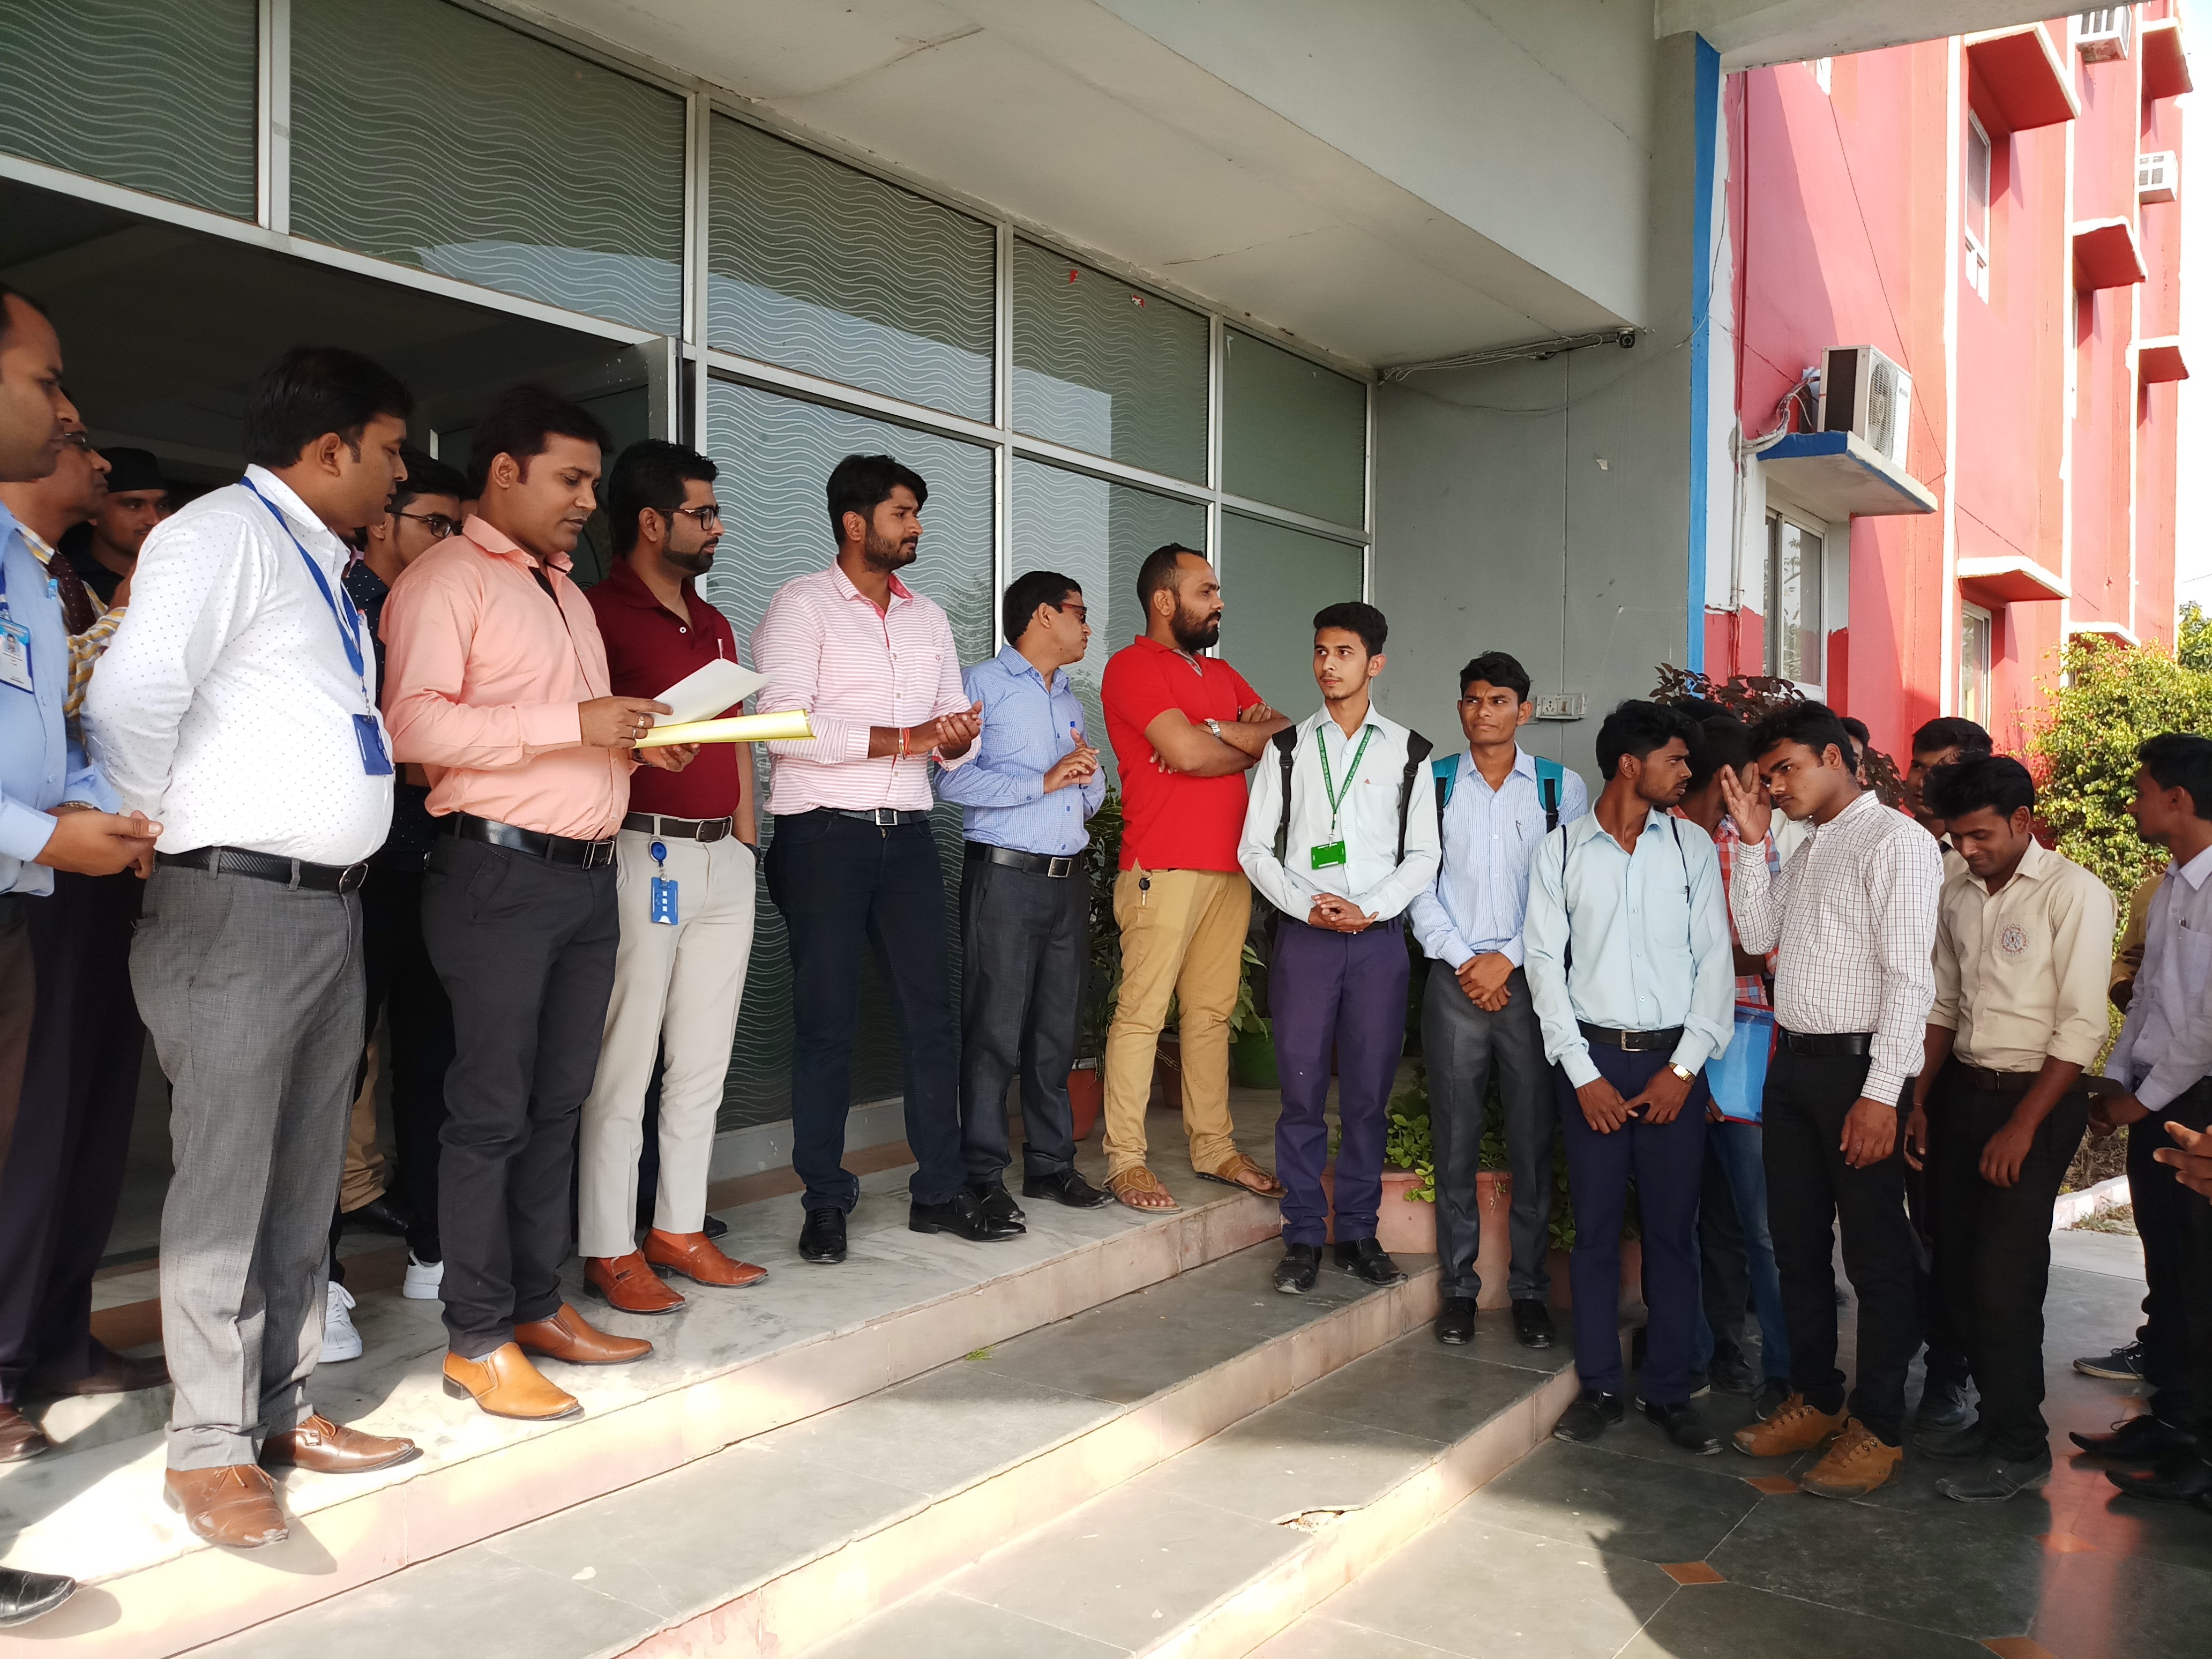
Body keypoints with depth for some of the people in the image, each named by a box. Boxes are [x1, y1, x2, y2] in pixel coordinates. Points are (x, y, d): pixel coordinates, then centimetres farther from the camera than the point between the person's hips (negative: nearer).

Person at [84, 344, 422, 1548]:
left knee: (305, 1178, 14)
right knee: (225, 1183, 0)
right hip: (238, 905, -9)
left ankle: (282, 1411, 26)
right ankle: (210, 1448, 12)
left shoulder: (323, 564, 18)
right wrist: (161, 837, -8)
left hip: (332, 905, 9)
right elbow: (130, 703, -20)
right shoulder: (225, 534, -9)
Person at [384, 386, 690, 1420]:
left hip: (588, 871, 8)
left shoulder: (567, 593, 23)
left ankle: (538, 1306, 22)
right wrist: (573, 724, -21)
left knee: (558, 1104, 12)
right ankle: (476, 1341, 7)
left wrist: (634, 740, 8)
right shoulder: (445, 580, -5)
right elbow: (416, 724, -19)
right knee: (492, 1110, -3)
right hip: (501, 874, -8)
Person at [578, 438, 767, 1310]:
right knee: (624, 1061, -2)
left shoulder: (713, 625, 19)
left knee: (702, 1059, 12)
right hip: (644, 853, -8)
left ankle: (679, 1229, 23)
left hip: (723, 857, 8)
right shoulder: (597, 614, -6)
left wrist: (745, 842, 16)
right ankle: (609, 1248, 8)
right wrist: (640, 748, -26)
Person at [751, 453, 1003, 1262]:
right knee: (827, 1020, 0)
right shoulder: (802, 605, -2)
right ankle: (826, 1202, 11)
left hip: (907, 833, 6)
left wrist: (959, 738, -8)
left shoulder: (929, 618, 18)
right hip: (824, 833, -5)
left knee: (931, 1011, 5)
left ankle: (940, 1190, 15)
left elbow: (955, 729, 17)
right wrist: (904, 738, -15)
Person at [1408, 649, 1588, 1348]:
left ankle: (1530, 1290, 15)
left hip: (1531, 980, 0)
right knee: (1455, 1139, 4)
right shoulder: (1433, 784, 7)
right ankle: (1459, 1286, 15)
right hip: (1455, 978, 1)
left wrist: (1507, 960, -8)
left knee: (1533, 1140, 3)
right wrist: (1463, 961, -5)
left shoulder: (1562, 787, 4)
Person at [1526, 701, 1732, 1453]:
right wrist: (1583, 1074, -6)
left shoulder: (1692, 846, 5)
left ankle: (1669, 1390, 18)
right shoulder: (1560, 850, 1)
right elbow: (1545, 963, 0)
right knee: (1595, 1227, 6)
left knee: (1673, 1229, 6)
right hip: (1592, 1059, -1)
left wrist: (1685, 1067, -5)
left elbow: (1715, 960, 3)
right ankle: (1599, 1386, 19)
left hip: (1673, 1061, 1)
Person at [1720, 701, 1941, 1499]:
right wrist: (1752, 842, 5)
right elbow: (1758, 935, 13)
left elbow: (1910, 976, -16)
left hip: (1858, 1066, -8)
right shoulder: (1805, 850, 16)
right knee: (1797, 1244, 15)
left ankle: (1878, 1428, 16)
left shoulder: (1897, 842, -10)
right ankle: (1815, 1401, 30)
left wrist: (1881, 1094, -21)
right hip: (1793, 1065, 8)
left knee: (1876, 1255, 4)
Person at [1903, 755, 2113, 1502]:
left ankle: (2019, 1448, 13)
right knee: (1955, 1267, 10)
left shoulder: (2074, 894, -12)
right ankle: (1994, 1411, 28)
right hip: (1961, 1092, 6)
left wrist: (2021, 1128, -16)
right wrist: (1921, 1102, 10)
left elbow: (2081, 1029, -15)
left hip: (2035, 1100, -6)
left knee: (2003, 1275, -4)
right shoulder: (1957, 892, 7)